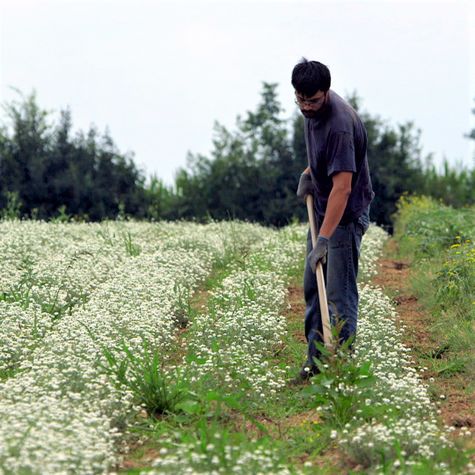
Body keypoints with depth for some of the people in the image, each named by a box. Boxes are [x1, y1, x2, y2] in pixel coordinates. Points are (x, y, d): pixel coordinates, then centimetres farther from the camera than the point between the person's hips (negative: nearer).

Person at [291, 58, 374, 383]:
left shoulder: (339, 125, -29)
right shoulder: (313, 111, 0)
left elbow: (343, 188, -33)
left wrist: (324, 239, -37)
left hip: (346, 215, -10)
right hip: (321, 210, 10)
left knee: (340, 294, -7)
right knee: (312, 288, 12)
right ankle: (316, 359, 19)